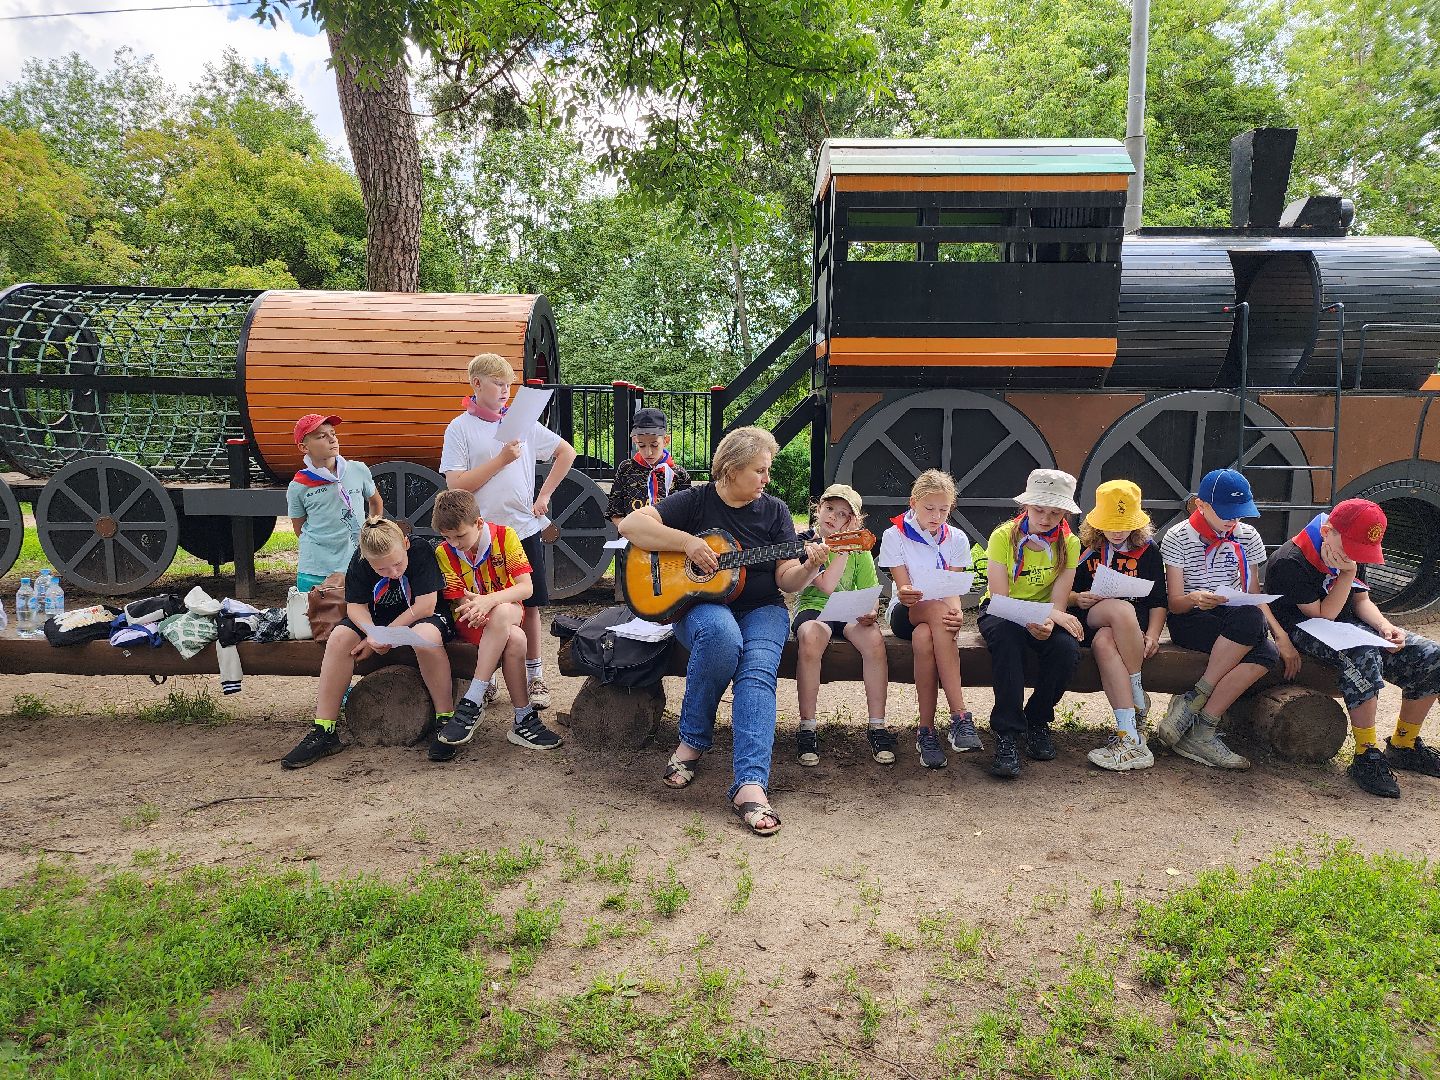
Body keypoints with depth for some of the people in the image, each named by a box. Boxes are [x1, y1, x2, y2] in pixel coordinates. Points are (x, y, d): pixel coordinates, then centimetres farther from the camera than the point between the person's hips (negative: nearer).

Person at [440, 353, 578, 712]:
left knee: (529, 607, 8)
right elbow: (456, 485, -11)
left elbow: (567, 452, 14)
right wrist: (502, 459, -15)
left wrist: (544, 495, 7)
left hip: (524, 530, 2)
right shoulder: (460, 428, -2)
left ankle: (534, 677, 19)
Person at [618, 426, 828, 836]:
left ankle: (750, 784, -41)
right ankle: (692, 741, -18)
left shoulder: (774, 511, 7)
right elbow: (630, 525, -9)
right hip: (701, 605, -2)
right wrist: (687, 542, -19)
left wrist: (809, 568, -21)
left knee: (758, 672, -31)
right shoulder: (695, 501, 0)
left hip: (761, 609, 2)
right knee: (722, 634, -38)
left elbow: (787, 579, 2)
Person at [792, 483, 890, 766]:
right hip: (812, 608, -2)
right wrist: (844, 547, -15)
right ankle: (807, 729, -27)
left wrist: (869, 612, -15)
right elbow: (826, 585, -16)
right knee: (810, 637, -37)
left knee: (874, 638, -30)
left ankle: (877, 726, -20)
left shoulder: (859, 549, 8)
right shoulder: (804, 542, -2)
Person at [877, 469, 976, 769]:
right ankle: (960, 716, -41)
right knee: (937, 609, -38)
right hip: (905, 613, -1)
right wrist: (906, 596, -35)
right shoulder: (894, 536, -1)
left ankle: (926, 730, -34)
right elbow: (903, 590, -9)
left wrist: (956, 612, -27)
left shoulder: (956, 539, 6)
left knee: (924, 637, -37)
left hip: (939, 613, 2)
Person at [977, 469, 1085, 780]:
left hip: (1043, 615, 3)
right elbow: (1000, 599, -18)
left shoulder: (1069, 543, -6)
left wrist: (1050, 620, -36)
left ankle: (1037, 721, -5)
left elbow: (1057, 603, -13)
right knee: (1007, 634, -38)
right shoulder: (1004, 536, -13)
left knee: (1067, 648, -30)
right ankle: (1007, 734, -34)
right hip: (1000, 613, -2)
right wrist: (1031, 621, -36)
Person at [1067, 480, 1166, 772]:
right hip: (1089, 619, 0)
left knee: (1104, 642, -39)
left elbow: (1158, 602, 9)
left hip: (1133, 624, 0)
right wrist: (1077, 599, -11)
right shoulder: (1083, 548, 11)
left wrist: (1152, 634, -8)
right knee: (1122, 609, -38)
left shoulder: (1148, 551, 11)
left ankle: (1128, 735, -32)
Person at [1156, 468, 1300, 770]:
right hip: (1190, 622, -4)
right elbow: (1174, 603, -6)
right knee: (1251, 620, -36)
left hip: (1238, 622, 4)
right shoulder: (1178, 538, -4)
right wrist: (1194, 599, -30)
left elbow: (1254, 595, 11)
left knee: (1267, 653, -31)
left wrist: (1282, 635, -4)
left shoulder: (1248, 537, 9)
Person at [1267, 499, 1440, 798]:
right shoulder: (1290, 562, -21)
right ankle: (1366, 756, -30)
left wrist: (1385, 626, -7)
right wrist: (1346, 574, -20)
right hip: (1304, 631, -8)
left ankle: (1404, 746, 9)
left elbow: (1361, 600, 12)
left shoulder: (1352, 552, 6)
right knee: (1364, 655, -38)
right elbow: (1323, 614, -16)